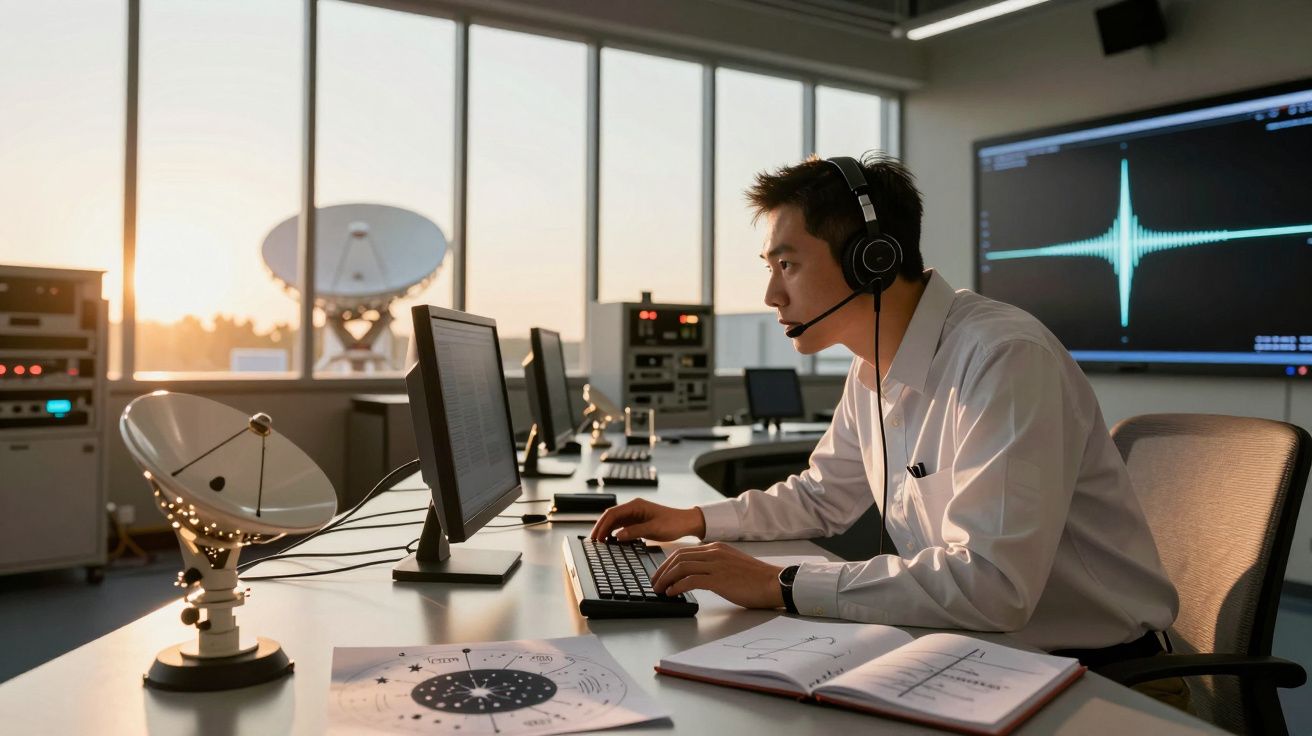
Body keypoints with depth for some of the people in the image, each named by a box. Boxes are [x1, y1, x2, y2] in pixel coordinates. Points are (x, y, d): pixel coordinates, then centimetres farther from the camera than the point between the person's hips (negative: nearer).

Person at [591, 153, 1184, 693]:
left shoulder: (1004, 359, -25)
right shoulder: (872, 371, 3)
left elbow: (990, 584, -33)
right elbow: (823, 497, 17)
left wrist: (780, 586, -29)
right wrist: (694, 520, 4)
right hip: (975, 653, 7)